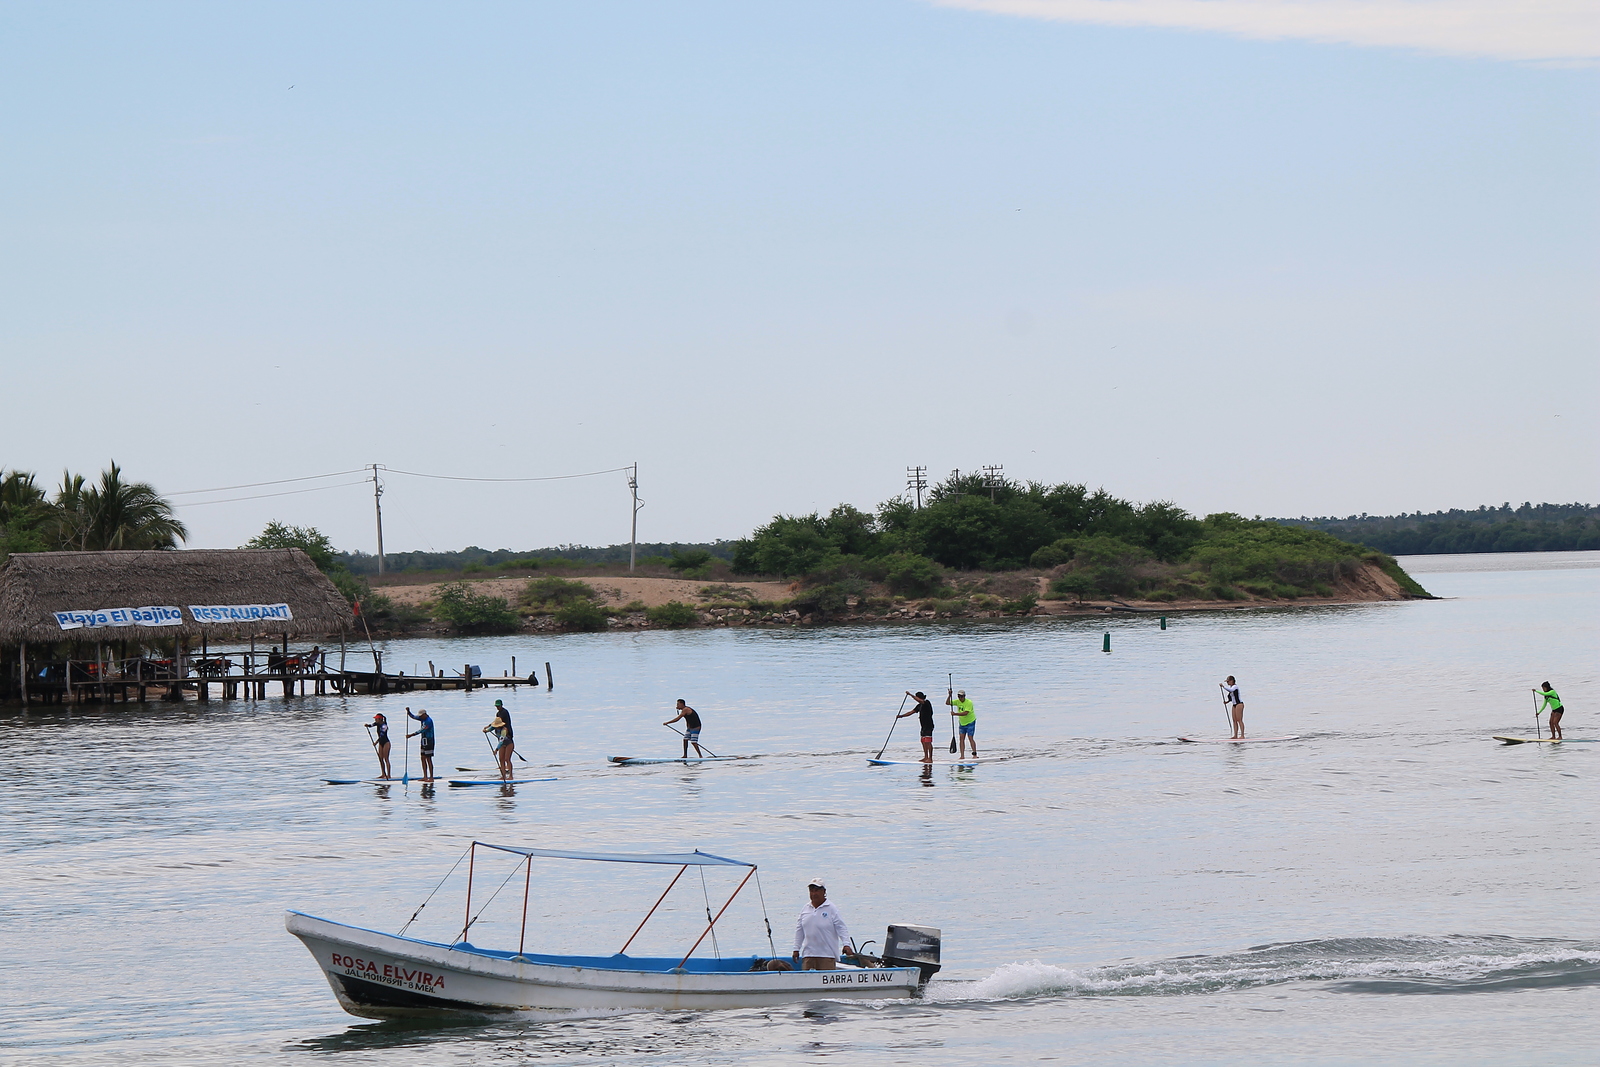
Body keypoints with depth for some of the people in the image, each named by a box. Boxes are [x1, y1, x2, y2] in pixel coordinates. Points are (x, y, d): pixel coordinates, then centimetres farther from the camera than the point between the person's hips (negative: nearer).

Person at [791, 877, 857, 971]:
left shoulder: (832, 909, -1)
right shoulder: (805, 909, 13)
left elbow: (841, 929, -5)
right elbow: (799, 931, 19)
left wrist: (846, 945, -17)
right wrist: (796, 949, 17)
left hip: (827, 954, -5)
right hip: (808, 954, 5)